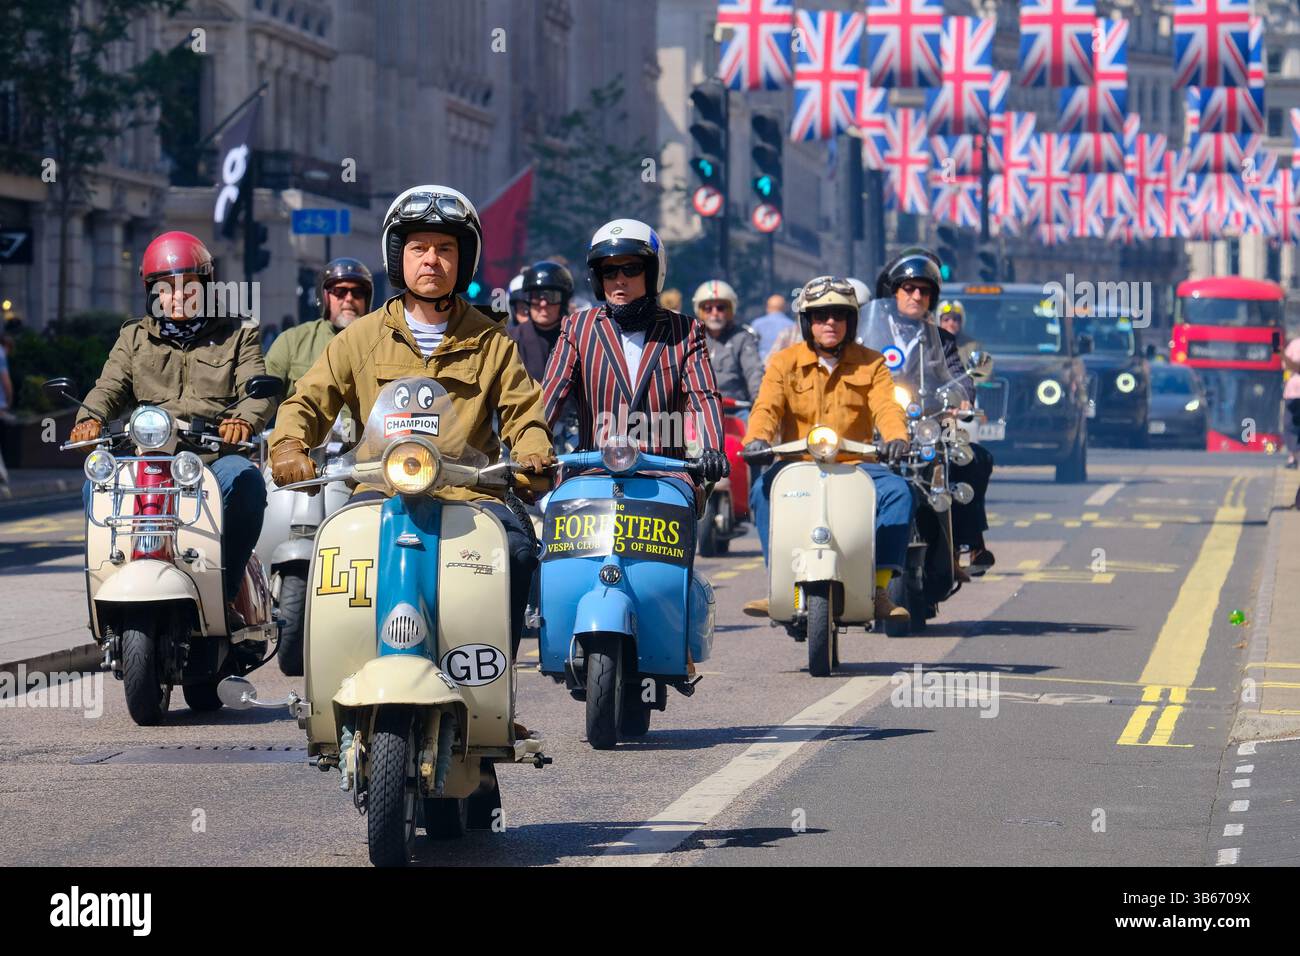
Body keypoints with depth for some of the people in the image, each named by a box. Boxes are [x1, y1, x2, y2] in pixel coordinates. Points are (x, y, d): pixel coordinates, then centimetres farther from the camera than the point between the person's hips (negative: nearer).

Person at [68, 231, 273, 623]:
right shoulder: (134, 338, 22)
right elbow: (110, 386, 7)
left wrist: (244, 419, -24)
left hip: (216, 455, -2)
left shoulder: (236, 336, 16)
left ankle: (225, 591, -25)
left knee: (245, 480, -35)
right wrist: (90, 418, -17)